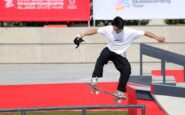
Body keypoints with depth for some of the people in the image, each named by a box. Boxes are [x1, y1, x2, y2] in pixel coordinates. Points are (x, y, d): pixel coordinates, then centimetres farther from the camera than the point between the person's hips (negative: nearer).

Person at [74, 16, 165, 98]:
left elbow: (145, 33, -21)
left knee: (127, 70, -20)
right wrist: (82, 35, -17)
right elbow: (95, 31, -9)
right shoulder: (108, 29, -17)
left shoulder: (130, 32, -21)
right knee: (102, 57, -35)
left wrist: (157, 38, -28)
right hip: (109, 51, -1)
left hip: (120, 55, 1)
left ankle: (119, 91, -6)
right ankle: (95, 78, -28)